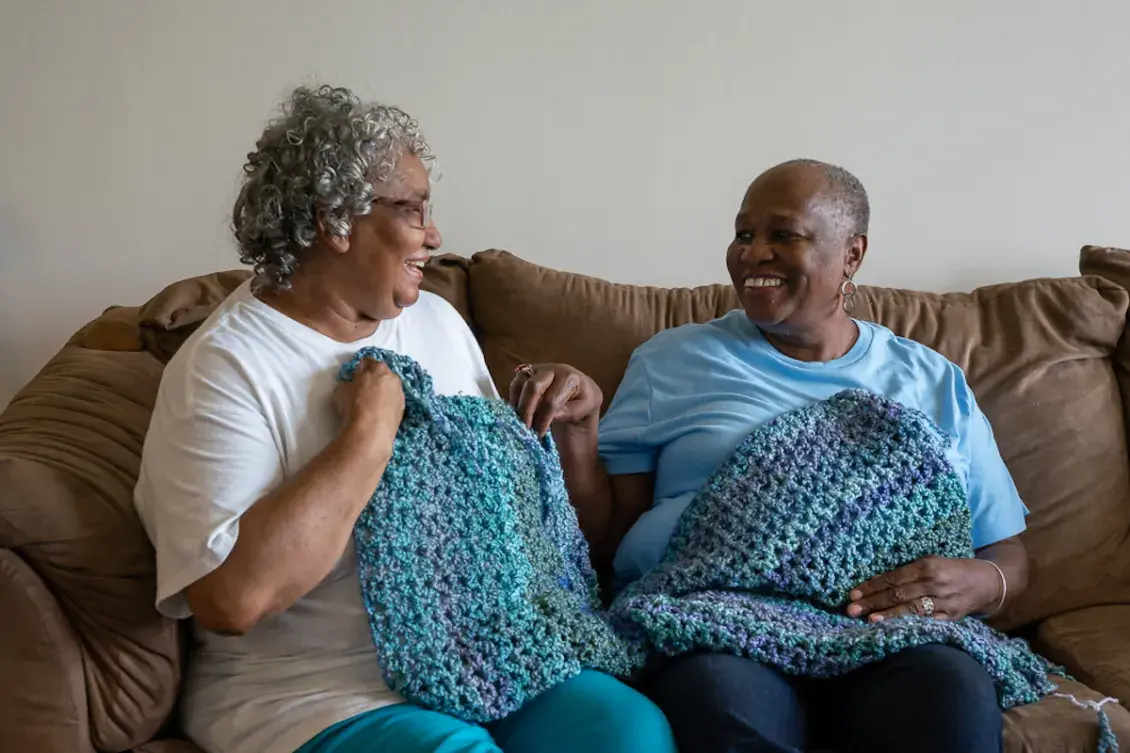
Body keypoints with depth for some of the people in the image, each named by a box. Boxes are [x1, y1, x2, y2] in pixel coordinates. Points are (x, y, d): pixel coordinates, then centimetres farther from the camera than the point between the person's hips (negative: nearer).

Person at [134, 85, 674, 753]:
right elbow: (231, 597, -25)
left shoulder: (436, 321, 12)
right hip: (312, 694, -5)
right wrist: (370, 430, -19)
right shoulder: (225, 365, -10)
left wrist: (571, 414, 2)